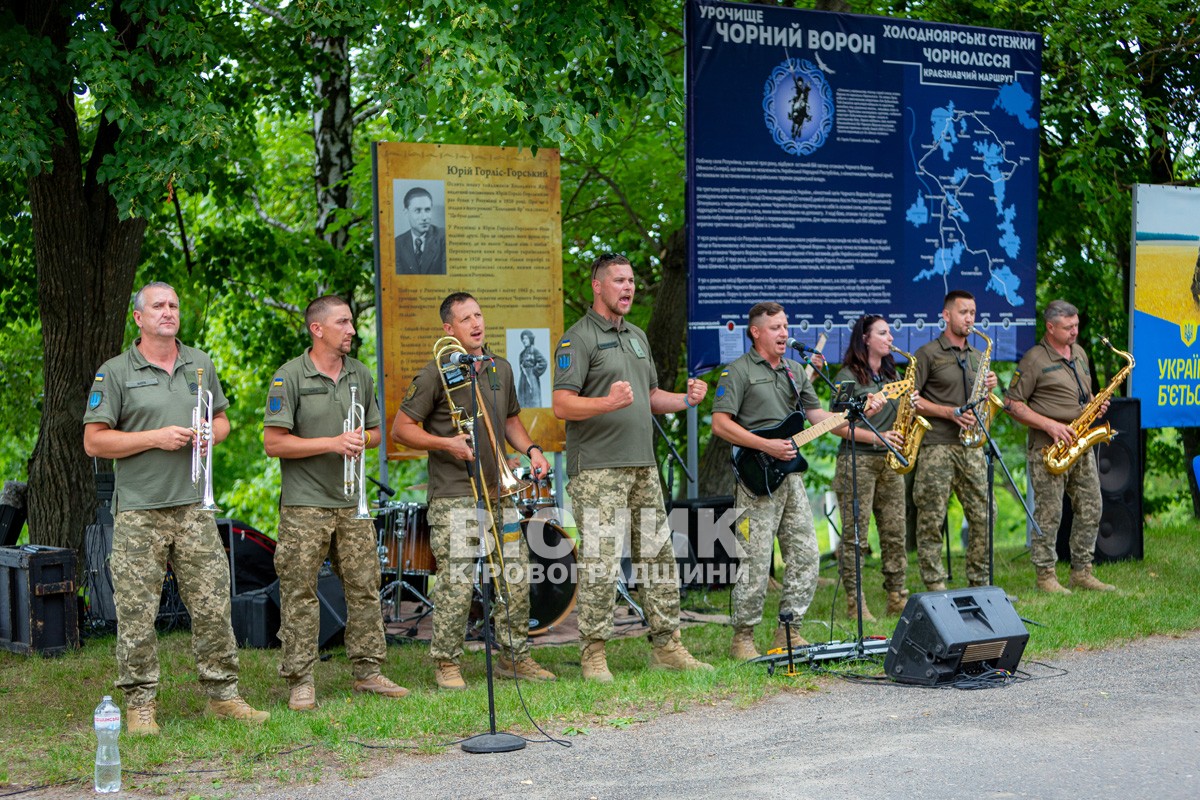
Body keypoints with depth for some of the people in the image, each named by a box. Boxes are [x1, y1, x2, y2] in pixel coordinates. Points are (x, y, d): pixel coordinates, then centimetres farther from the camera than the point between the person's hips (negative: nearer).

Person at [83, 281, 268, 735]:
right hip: (139, 513, -4)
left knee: (213, 606, 4)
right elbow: (94, 441, -4)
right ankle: (140, 704, 9)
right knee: (137, 612, -1)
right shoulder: (115, 373, -1)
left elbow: (221, 418, 23)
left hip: (193, 506, 4)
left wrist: (212, 435, -1)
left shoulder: (201, 365, 13)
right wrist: (156, 438, -13)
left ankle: (223, 694, 14)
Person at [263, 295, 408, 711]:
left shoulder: (360, 374, 11)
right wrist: (333, 443, -16)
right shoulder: (290, 377, -7)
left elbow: (375, 431, 20)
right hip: (304, 504, -5)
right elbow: (274, 442, -11)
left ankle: (368, 671, 17)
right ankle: (300, 681, 6)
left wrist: (361, 439, -5)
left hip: (352, 502, 5)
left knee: (365, 587, 7)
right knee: (300, 594, -1)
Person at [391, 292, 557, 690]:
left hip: (498, 489, 6)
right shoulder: (436, 373, -6)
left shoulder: (501, 368, 13)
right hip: (453, 496, -6)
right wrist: (446, 443, -18)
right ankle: (446, 663, 7)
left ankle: (514, 656, 19)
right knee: (456, 581, -7)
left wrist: (531, 449, 9)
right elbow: (401, 428, -4)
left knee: (516, 574, 7)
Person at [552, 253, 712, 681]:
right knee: (601, 562, -8)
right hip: (598, 469, -8)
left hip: (643, 466, 8)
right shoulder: (579, 338, -7)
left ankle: (666, 646, 16)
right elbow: (562, 405, -15)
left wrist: (687, 399, 8)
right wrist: (608, 402, -30)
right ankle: (594, 653, 0)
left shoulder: (637, 336, 19)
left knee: (659, 557, 9)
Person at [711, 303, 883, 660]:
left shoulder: (795, 370, 18)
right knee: (756, 561, -7)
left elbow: (818, 416, 18)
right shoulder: (738, 371, -4)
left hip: (791, 475, 7)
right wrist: (766, 446, -16)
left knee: (805, 556, 5)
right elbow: (720, 423, -11)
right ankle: (742, 637, 3)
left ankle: (789, 631, 15)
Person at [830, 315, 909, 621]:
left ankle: (897, 598, 12)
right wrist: (877, 437, -17)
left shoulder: (892, 375, 17)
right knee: (854, 535, -5)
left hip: (889, 462, 6)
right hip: (856, 461, -6)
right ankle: (855, 602, -1)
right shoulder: (848, 377, -4)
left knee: (895, 532, 5)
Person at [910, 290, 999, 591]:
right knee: (932, 518, -5)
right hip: (936, 446, -6)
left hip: (971, 445, 6)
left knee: (984, 515, 2)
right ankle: (934, 586, 1)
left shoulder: (977, 357, 19)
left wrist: (989, 388, 3)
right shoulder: (928, 354, -1)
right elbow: (911, 399, -6)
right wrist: (950, 413, -14)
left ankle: (980, 583, 11)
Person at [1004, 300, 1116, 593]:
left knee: (1091, 508, 7)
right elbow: (1013, 404, -10)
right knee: (1049, 512, -5)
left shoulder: (1079, 354, 15)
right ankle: (1045, 575, 3)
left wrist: (1096, 404, 4)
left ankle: (1082, 572, 16)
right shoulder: (1034, 359, -8)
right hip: (1047, 447, -7)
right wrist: (1049, 425, -18)